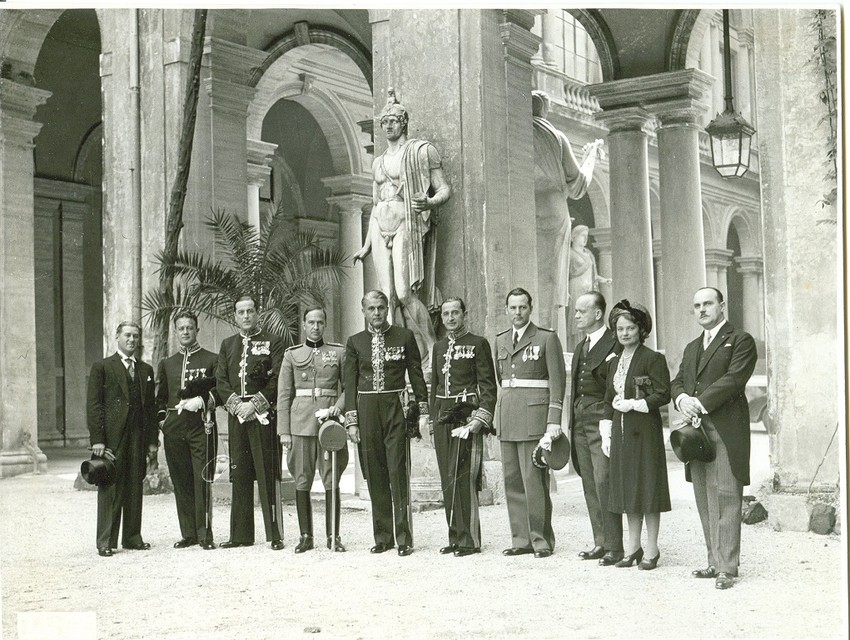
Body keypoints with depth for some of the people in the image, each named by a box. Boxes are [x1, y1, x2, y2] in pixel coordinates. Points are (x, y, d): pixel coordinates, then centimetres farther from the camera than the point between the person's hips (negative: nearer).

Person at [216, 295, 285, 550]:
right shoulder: (227, 345, 18)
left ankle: (275, 534, -3)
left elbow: (277, 379, -5)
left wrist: (255, 404, -13)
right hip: (236, 415, 4)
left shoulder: (273, 342, 4)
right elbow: (221, 380, 11)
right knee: (239, 474, 5)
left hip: (263, 415, -4)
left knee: (267, 474, -6)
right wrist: (236, 403, -5)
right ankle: (241, 534, 10)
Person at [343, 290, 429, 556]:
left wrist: (423, 411, -1)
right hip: (367, 411, 2)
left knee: (398, 472, -7)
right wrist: (351, 420, 1)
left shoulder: (405, 336, 4)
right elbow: (350, 383, 8)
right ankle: (382, 537, 13)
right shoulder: (355, 342, 9)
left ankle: (404, 538, -2)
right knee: (375, 476, 6)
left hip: (396, 408, -2)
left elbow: (417, 375, 6)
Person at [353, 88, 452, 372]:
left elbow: (444, 189, -2)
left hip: (407, 223, -6)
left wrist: (429, 203, -24)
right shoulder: (378, 162, 22)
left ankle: (432, 355, -9)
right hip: (381, 226, 6)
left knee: (405, 292, -17)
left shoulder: (421, 150, 3)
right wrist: (366, 245, 23)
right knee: (386, 296, -1)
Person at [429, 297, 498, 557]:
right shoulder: (439, 347, 16)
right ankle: (455, 538, 14)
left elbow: (488, 386, -6)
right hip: (443, 416, 6)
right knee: (447, 482, 7)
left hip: (466, 415, -6)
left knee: (462, 479, -10)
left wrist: (480, 419, -15)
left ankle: (469, 540, -4)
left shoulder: (478, 344, -2)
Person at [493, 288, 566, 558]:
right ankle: (521, 539, 11)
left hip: (535, 413, -6)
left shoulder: (547, 338, -1)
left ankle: (541, 540, 0)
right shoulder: (501, 340, 16)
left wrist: (554, 421, -11)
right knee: (512, 480, 5)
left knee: (534, 479, -8)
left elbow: (558, 381, -5)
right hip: (507, 415, 6)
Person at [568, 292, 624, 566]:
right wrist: (572, 424, 17)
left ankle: (614, 547, -6)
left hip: (602, 421, -8)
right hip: (580, 421, 8)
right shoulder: (580, 348, 19)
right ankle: (600, 543, 16)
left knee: (604, 483, -11)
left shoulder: (616, 345, -7)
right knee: (590, 486, 10)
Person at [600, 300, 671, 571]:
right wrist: (606, 434, 11)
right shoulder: (614, 362, 14)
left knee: (647, 486, -2)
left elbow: (663, 395, -11)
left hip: (645, 431, -6)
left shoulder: (653, 359, -6)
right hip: (621, 433, 7)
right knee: (627, 487, 10)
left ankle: (651, 550, 5)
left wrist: (633, 404, -14)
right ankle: (633, 547, 18)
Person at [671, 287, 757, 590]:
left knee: (726, 498, -9)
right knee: (705, 501, 7)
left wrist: (700, 403, -16)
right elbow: (677, 381, 16)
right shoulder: (691, 348, 24)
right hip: (696, 429, 7)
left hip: (726, 431, -7)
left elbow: (734, 378, -12)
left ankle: (727, 567, -7)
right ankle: (715, 562, 14)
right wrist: (682, 398, -7)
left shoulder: (741, 340, 1)